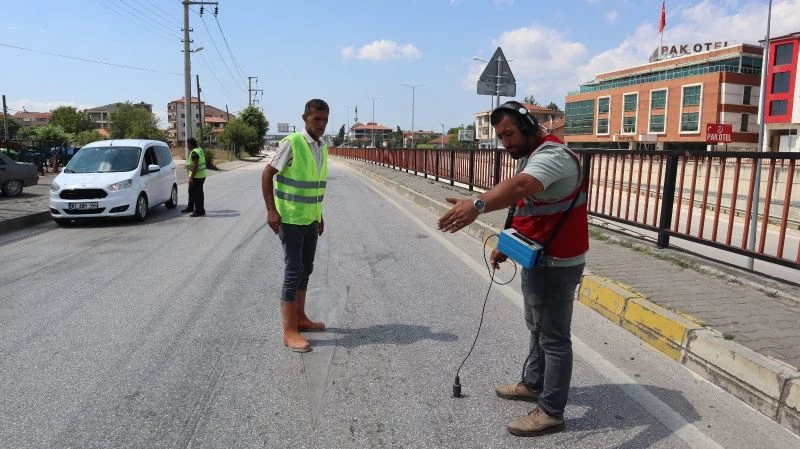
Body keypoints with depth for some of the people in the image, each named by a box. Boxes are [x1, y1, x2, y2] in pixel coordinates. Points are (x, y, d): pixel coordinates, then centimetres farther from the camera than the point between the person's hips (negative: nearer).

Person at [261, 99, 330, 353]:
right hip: (290, 219, -7)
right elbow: (267, 174, -13)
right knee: (293, 272, -6)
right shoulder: (291, 143, -15)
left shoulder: (322, 148, 7)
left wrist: (319, 215, 18)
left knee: (306, 270, 14)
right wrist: (271, 210, -19)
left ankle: (300, 318, 28)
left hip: (310, 219, 7)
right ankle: (289, 331, 1)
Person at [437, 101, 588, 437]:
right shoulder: (529, 157, 13)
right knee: (537, 328, 23)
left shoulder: (551, 155, -23)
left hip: (556, 264, -11)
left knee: (553, 337, 0)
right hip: (538, 258, 11)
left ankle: (551, 412, 13)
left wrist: (477, 205, -60)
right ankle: (533, 384, 41)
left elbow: (519, 187, -45)